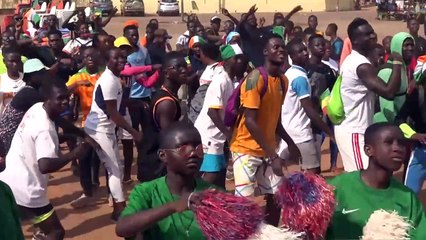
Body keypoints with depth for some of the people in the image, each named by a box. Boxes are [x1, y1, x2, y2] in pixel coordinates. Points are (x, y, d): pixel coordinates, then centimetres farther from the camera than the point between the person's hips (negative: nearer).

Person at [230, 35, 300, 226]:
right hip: (246, 149, -7)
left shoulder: (283, 80, 6)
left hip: (268, 149, 7)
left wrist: (290, 143, 7)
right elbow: (250, 121, -22)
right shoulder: (255, 78, -18)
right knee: (244, 200, -7)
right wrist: (273, 155, -24)